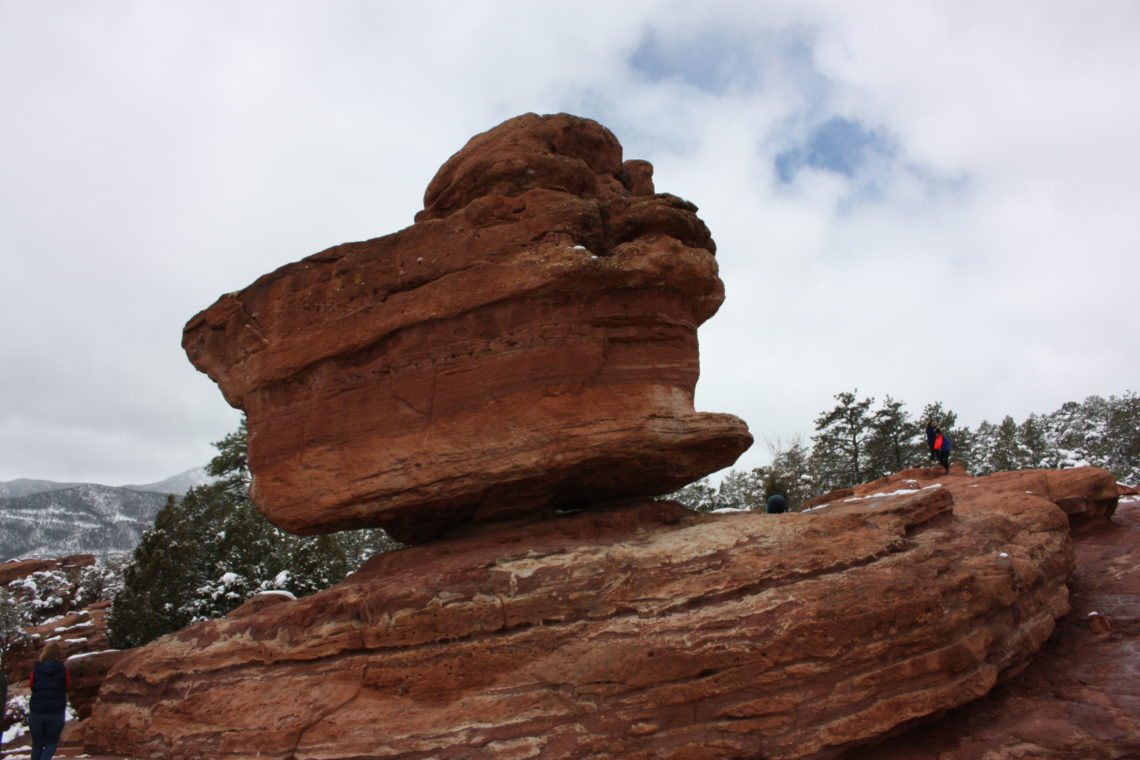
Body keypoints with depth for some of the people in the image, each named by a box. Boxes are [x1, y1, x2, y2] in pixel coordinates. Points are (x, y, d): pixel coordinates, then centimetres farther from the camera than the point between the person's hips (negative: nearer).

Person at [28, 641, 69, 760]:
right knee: (51, 743, 12)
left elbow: (31, 684, 11)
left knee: (37, 745, 17)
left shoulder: (36, 668, -4)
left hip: (36, 711, 1)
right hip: (56, 713, -1)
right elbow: (67, 685, 6)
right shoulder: (62, 669, -6)